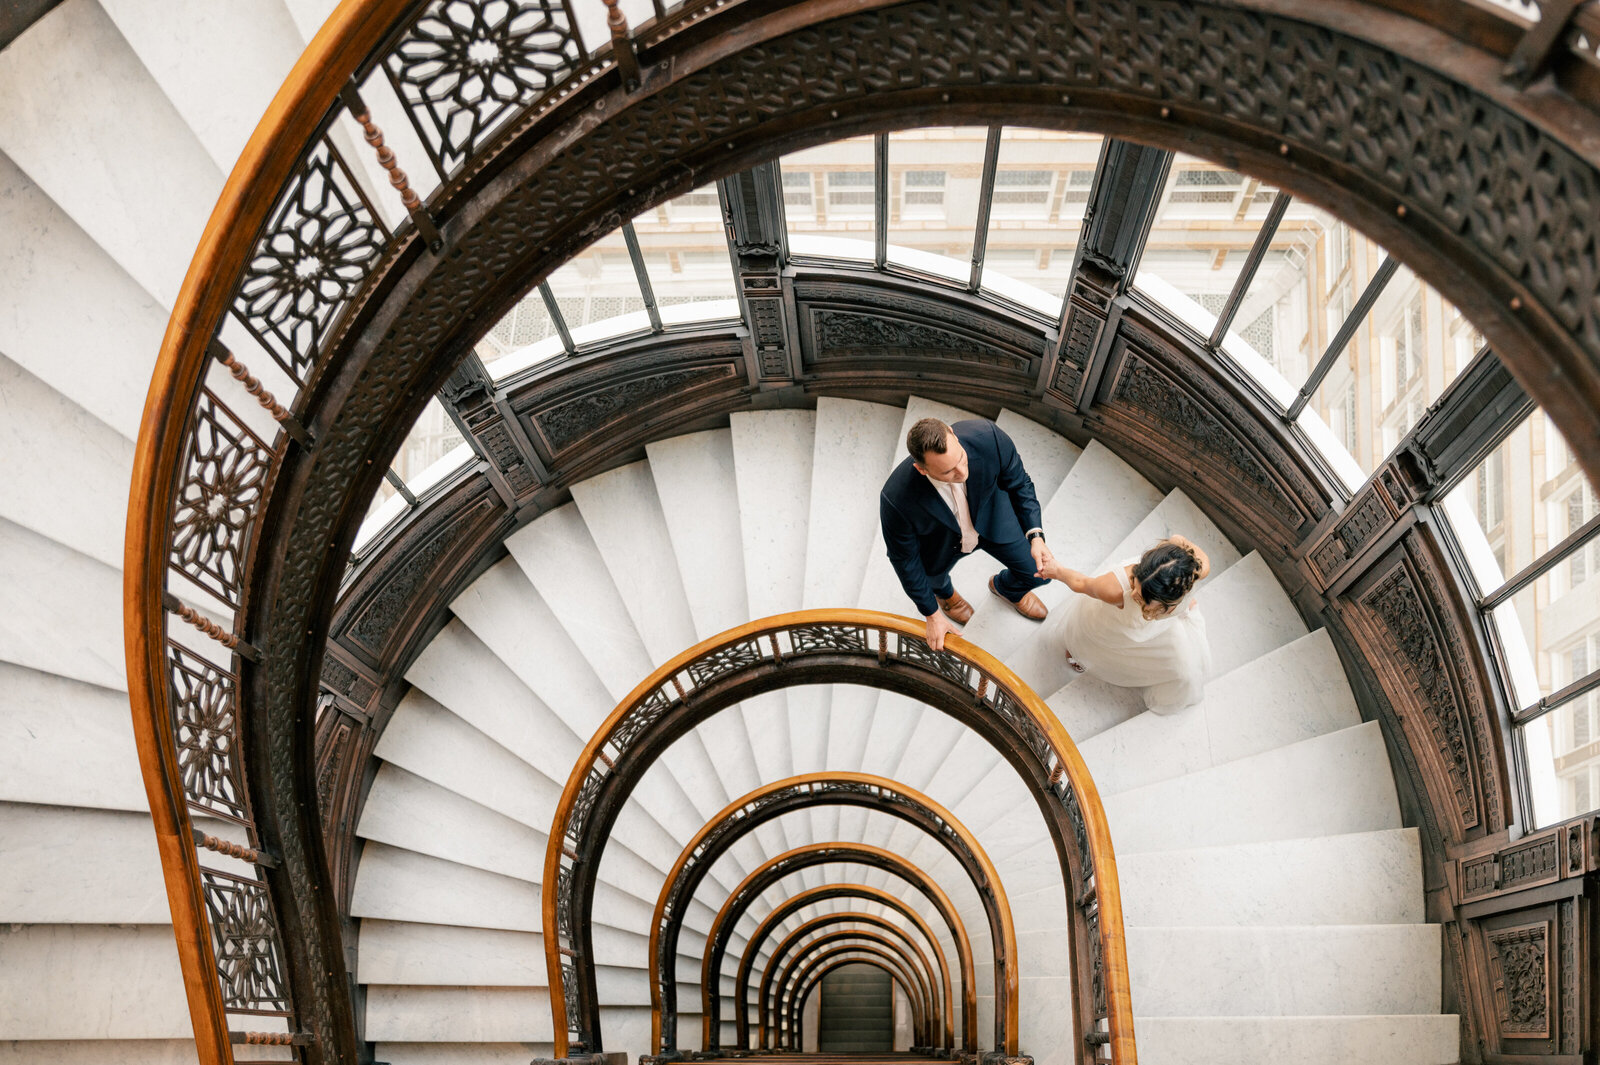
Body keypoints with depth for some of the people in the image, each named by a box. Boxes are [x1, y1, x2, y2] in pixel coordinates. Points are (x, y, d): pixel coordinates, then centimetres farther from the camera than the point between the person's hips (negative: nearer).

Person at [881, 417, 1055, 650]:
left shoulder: (988, 437, -42)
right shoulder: (896, 498, -44)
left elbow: (1019, 483, -18)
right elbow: (904, 558, -23)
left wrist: (1036, 537, -30)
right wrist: (932, 615, -12)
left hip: (990, 515, 1)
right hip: (939, 538, -1)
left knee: (1040, 572, 11)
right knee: (932, 574, 28)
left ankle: (1005, 587, 48)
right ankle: (944, 591, 68)